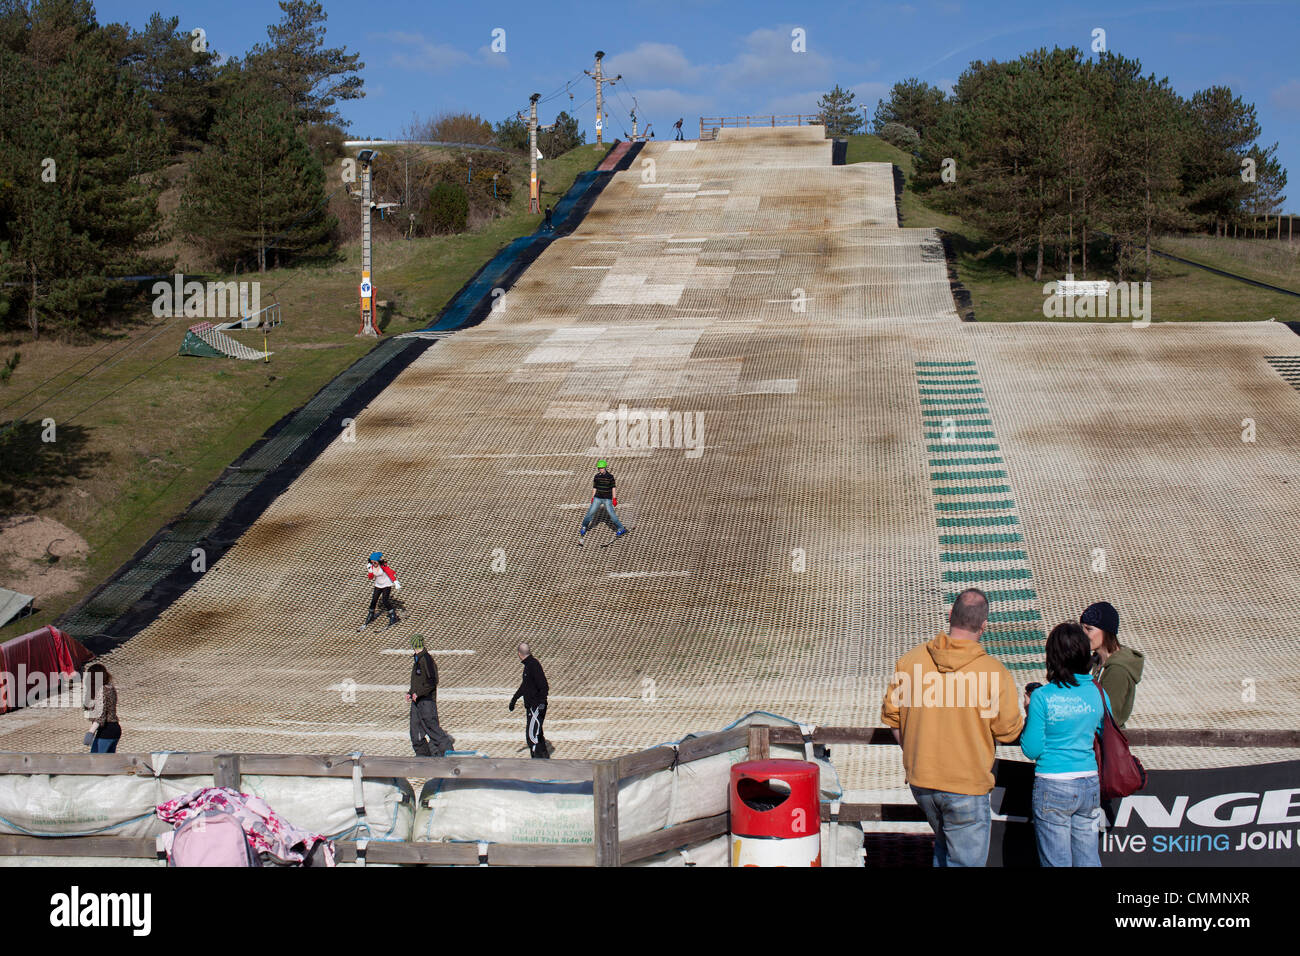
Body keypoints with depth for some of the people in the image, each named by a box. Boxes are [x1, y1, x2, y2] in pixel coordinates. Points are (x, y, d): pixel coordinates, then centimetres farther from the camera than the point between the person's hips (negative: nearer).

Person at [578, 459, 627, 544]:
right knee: (590, 512, -1)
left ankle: (621, 529, 3)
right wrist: (593, 497, 11)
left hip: (607, 499, -3)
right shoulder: (597, 477, 1)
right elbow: (595, 487, 10)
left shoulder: (610, 477, -7)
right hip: (598, 498, 3)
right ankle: (584, 527, 17)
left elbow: (613, 488, -2)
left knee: (611, 514, -8)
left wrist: (614, 498, -4)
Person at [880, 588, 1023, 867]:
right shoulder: (994, 673, -16)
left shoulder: (910, 660, -5)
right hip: (967, 785, -5)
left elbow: (891, 715, 4)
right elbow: (1009, 732, -7)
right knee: (966, 859, 6)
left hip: (920, 781, 5)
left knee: (944, 846, 28)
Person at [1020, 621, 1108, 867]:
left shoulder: (1042, 697, -12)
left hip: (1052, 787, -4)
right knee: (1088, 859, 13)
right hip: (1089, 785, 4)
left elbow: (1032, 750, -8)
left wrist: (1029, 713, 5)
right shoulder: (1098, 694, -1)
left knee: (1056, 862, 5)